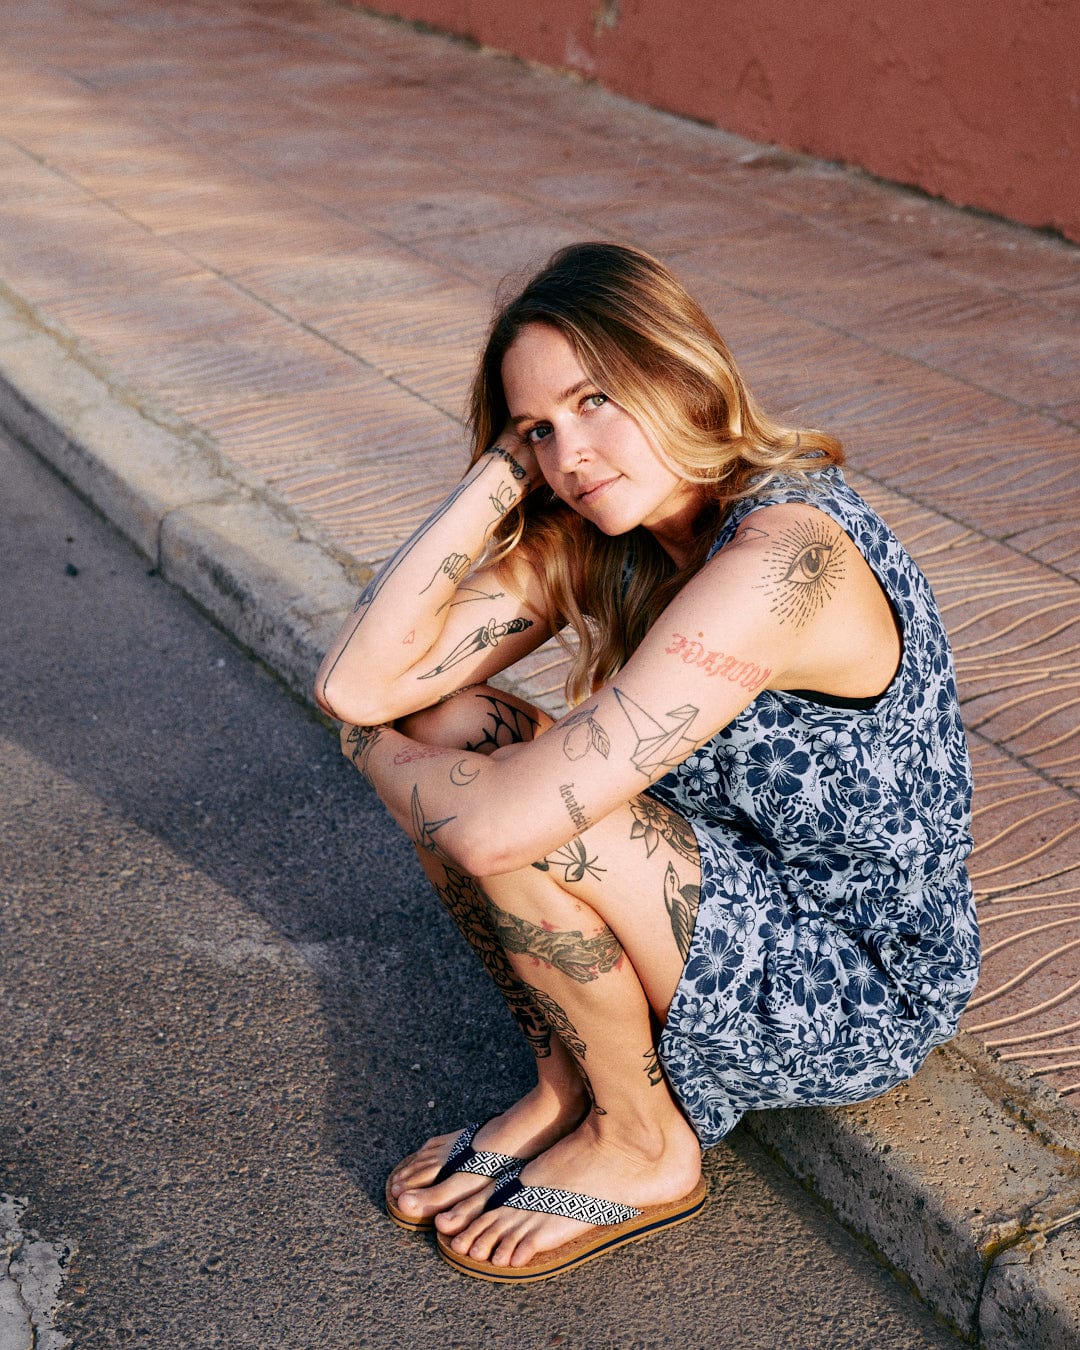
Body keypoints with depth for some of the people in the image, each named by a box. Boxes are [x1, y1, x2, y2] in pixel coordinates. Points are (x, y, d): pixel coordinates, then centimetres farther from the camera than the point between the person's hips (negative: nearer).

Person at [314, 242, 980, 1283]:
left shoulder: (780, 558, -30)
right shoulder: (586, 539, -4)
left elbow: (501, 824, -34)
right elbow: (358, 682, -13)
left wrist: (378, 747, -12)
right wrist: (500, 474, -15)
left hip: (864, 996, -7)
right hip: (752, 911, 8)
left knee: (509, 816, -26)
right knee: (449, 723, -7)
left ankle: (643, 1148, 0)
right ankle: (569, 1087, 7)